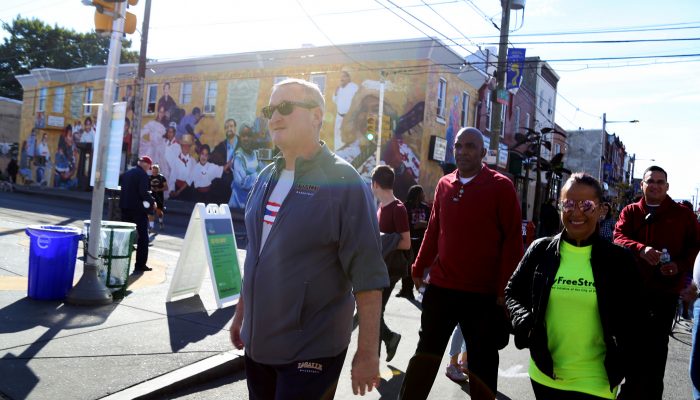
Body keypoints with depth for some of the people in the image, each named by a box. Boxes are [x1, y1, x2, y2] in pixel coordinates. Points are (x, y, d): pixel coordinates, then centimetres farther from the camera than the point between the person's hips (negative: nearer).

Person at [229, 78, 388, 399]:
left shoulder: (343, 182, -15)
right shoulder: (267, 178, 6)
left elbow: (368, 276, -17)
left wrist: (367, 353, -18)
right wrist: (241, 312, 18)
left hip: (310, 351, -6)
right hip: (257, 342, 7)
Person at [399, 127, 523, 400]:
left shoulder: (501, 186, -5)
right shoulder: (444, 184, 7)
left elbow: (512, 240, -7)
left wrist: (504, 288, -11)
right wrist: (419, 267, 16)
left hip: (484, 293, -4)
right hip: (440, 286, 4)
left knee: (482, 361, 11)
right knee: (427, 352, 14)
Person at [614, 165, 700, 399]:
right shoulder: (630, 212, 5)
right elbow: (618, 237, -9)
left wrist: (680, 266, -14)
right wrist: (641, 249, -29)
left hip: (666, 288, -1)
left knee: (657, 343, 6)